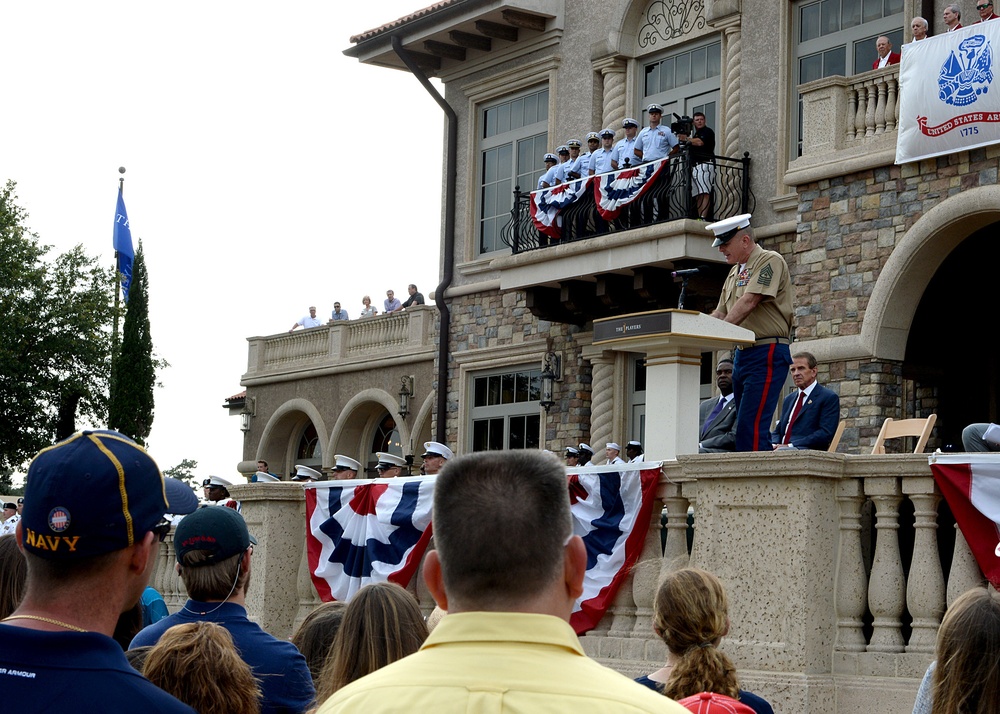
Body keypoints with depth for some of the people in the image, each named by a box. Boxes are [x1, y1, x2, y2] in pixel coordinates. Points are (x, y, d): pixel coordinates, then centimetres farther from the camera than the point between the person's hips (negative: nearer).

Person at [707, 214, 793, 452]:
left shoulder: (770, 261, -7)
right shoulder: (734, 272, 21)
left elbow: (749, 302, -19)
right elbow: (721, 313, 20)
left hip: (767, 354, -9)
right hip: (742, 353, 9)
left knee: (751, 427, -16)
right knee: (749, 427, 9)